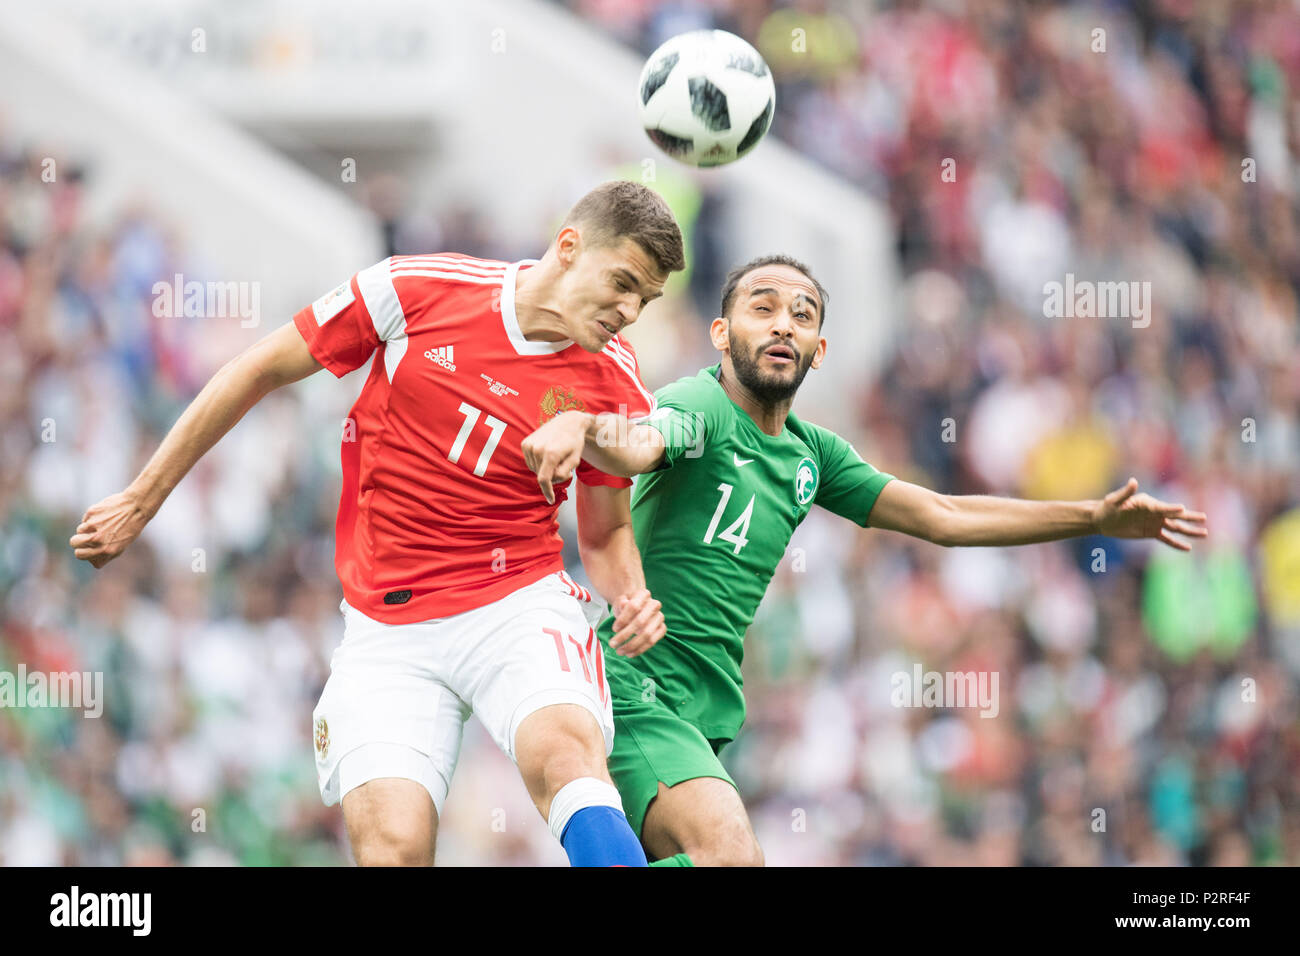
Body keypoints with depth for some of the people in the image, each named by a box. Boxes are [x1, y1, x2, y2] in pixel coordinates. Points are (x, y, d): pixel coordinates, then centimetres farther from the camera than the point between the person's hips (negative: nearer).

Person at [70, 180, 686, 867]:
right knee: (392, 844, -20)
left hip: (521, 607, 0)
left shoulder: (617, 392, -1)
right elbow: (260, 371, 5)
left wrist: (632, 599, -8)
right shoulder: (417, 289, -7)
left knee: (566, 751, -34)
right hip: (386, 624, 0)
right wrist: (142, 500, 11)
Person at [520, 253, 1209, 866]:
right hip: (635, 687, -9)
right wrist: (578, 426, -59)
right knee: (732, 855, -29)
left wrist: (1097, 518, 18)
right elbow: (637, 445, -34)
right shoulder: (700, 407, -10)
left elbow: (942, 517, 21)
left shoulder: (811, 453, 15)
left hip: (706, 711, 9)